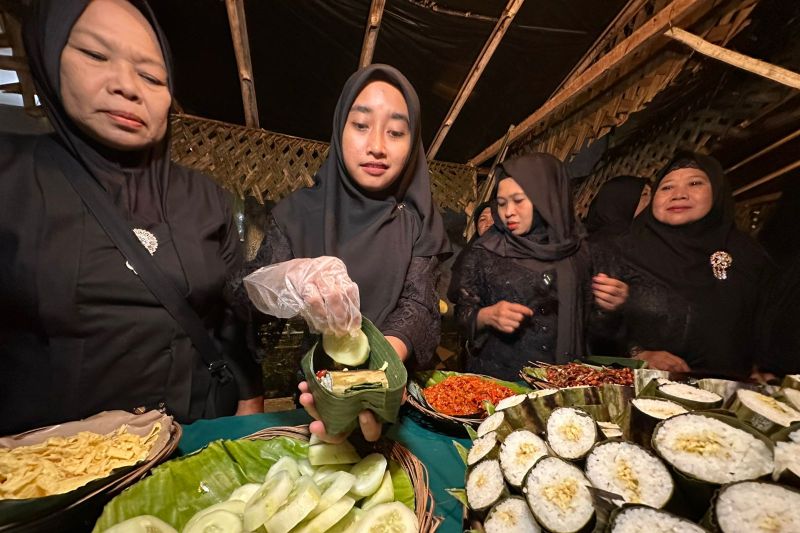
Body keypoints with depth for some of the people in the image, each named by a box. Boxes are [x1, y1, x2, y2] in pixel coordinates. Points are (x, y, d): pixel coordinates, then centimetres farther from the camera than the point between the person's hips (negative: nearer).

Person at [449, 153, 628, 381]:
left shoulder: (575, 249, 5)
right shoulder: (484, 252, -1)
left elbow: (581, 315, 16)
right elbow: (463, 313, 1)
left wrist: (605, 304, -3)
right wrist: (487, 316, -18)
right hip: (497, 375, -2)